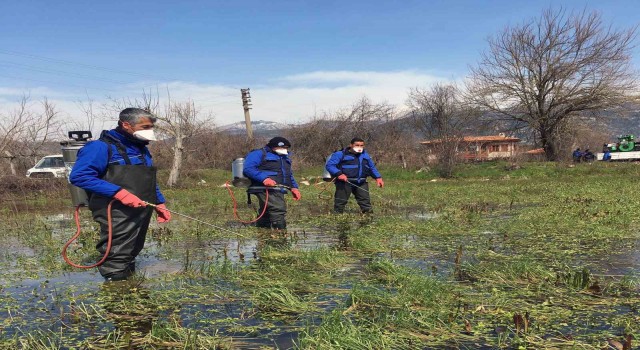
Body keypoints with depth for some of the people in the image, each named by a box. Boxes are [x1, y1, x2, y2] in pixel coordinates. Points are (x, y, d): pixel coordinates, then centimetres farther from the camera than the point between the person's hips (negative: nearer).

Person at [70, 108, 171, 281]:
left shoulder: (142, 150, 18)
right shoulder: (102, 146, -10)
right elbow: (79, 176, -20)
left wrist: (160, 203, 16)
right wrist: (118, 192, -26)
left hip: (143, 212, 9)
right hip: (117, 214, -9)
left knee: (131, 254, 18)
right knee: (116, 260, -6)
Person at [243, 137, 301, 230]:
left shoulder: (285, 158, 27)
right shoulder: (259, 154, -1)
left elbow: (289, 175, 36)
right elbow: (248, 168, -13)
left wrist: (294, 187, 20)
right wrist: (264, 178, -25)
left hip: (279, 190, 9)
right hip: (266, 188, -9)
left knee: (266, 214, 12)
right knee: (278, 208, -24)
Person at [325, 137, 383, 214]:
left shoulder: (365, 155, 16)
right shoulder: (341, 154, -5)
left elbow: (372, 167, 27)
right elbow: (329, 165, -11)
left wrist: (378, 177, 13)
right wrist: (338, 174, -26)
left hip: (361, 183, 5)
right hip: (345, 182, -5)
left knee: (365, 200, 9)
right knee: (341, 201, -2)